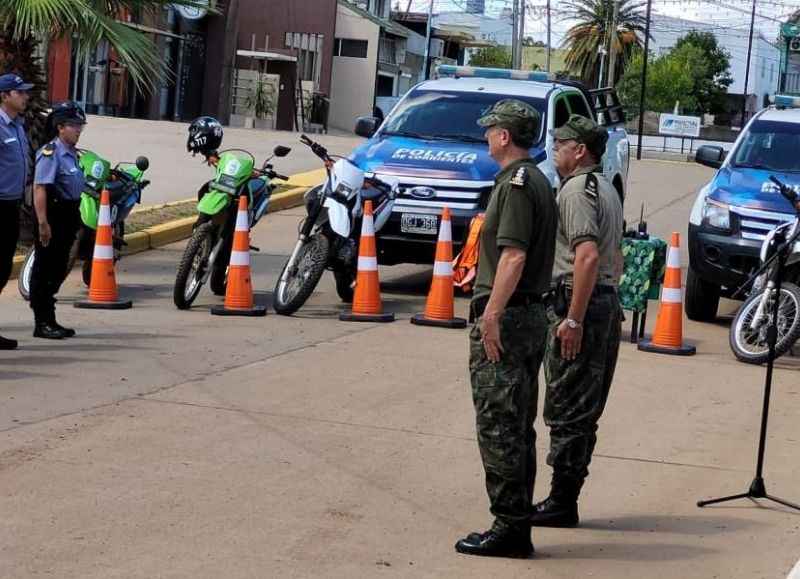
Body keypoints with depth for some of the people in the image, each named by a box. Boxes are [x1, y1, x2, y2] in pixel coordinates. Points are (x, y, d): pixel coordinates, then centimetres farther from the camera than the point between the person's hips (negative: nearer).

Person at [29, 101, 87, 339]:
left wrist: (75, 221, 23)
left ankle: (49, 320, 22)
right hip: (53, 215, -9)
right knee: (44, 272, -2)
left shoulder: (73, 153, 13)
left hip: (68, 217, 9)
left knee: (58, 272, 14)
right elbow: (39, 188, -22)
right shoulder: (50, 152, -15)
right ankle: (42, 322, 2)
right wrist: (43, 223, -27)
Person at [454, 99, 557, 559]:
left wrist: (492, 314, -24)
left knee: (499, 426, -7)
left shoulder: (516, 184, -13)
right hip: (533, 314, 10)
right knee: (518, 428, 12)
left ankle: (509, 527, -5)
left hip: (506, 318, -10)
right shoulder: (540, 182, 17)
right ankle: (517, 525, 16)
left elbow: (513, 255, -23)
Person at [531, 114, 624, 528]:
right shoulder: (607, 190, 19)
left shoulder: (577, 189, -12)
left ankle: (562, 502, -2)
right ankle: (565, 498, 17)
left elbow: (587, 256, -23)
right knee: (584, 410, 12)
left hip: (576, 302, -10)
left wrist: (572, 319, -23)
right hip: (606, 301, 10)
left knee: (566, 409, -5)